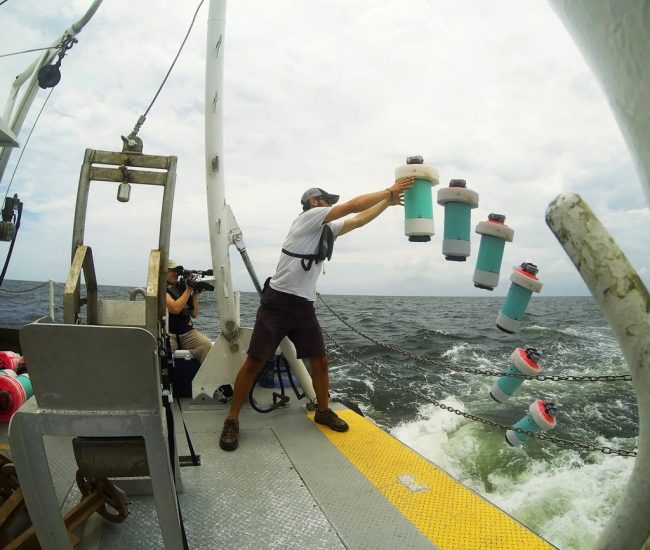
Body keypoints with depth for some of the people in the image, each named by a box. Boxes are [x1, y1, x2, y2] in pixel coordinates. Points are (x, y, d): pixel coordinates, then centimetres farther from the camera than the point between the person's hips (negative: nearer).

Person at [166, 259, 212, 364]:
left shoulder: (182, 287, 14)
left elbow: (194, 314, 13)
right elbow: (175, 308, -17)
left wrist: (195, 294, 1)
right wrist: (189, 290, -9)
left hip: (188, 332, 4)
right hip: (169, 333, -4)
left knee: (207, 345, -25)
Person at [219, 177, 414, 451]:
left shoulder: (327, 228, 16)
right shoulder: (308, 216, -7)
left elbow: (359, 219, 21)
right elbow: (354, 205, -10)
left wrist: (388, 201, 14)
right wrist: (389, 190, -2)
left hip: (304, 306, 8)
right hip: (277, 303, -8)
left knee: (320, 361, 9)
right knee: (254, 362, -4)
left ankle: (323, 411, 28)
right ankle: (232, 421, 8)